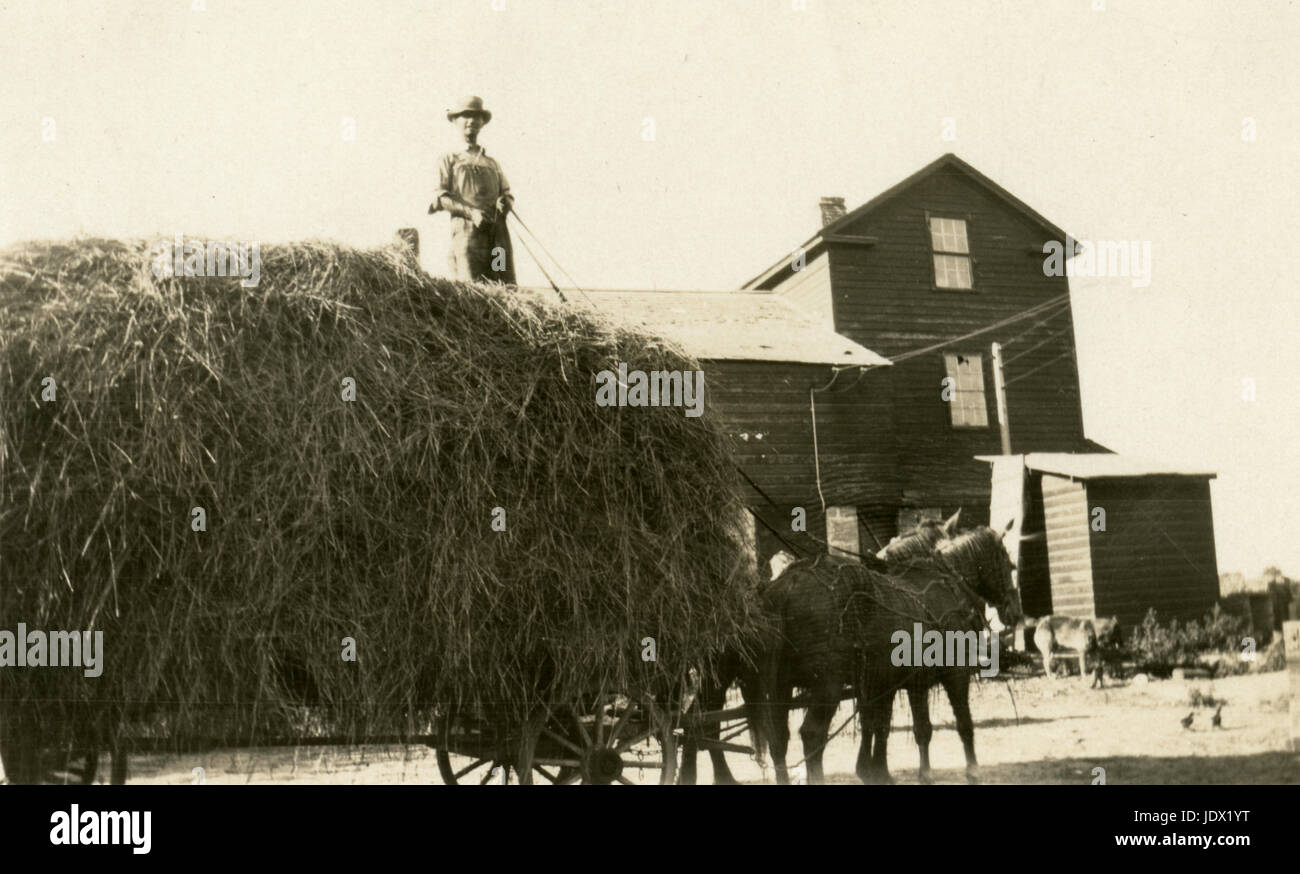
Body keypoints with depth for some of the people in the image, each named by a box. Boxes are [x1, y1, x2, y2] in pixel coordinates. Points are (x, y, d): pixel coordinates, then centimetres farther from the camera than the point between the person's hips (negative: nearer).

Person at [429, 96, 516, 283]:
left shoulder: (492, 163, 29)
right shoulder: (449, 160, 16)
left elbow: (508, 194, 24)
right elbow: (441, 198, 3)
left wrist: (505, 203, -2)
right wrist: (470, 212, -14)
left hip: (498, 230, 4)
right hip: (467, 228, -4)